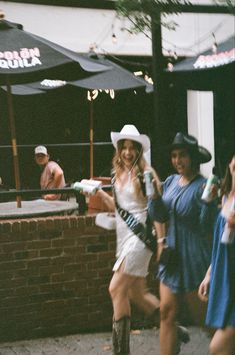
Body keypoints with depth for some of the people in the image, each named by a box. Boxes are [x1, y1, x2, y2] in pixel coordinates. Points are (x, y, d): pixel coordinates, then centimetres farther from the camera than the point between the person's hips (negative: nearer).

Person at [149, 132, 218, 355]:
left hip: (194, 259, -6)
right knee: (167, 312, 5)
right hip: (171, 255, 6)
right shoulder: (170, 182, 6)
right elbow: (158, 216, 10)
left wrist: (209, 202, -31)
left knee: (202, 314, 8)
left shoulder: (203, 186, -14)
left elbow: (206, 228, -18)